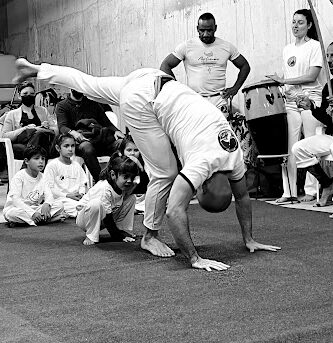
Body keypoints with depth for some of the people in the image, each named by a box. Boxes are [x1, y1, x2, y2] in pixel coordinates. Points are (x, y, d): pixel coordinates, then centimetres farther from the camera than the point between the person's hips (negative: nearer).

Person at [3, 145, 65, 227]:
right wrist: (32, 213, -33)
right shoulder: (19, 176, -13)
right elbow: (15, 200, -22)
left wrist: (47, 204, -28)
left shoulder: (42, 177, 7)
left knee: (59, 205, -12)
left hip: (35, 209, 6)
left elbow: (49, 195, -2)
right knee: (11, 214, -39)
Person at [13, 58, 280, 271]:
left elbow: (243, 198, 12)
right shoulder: (203, 163, -26)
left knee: (90, 86, 24)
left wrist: (249, 240, 12)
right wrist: (195, 259, -30)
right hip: (143, 100, -7)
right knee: (164, 174, -6)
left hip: (162, 86, 7)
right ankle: (150, 237, 12)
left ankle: (35, 70, 40)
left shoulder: (235, 158, -5)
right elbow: (175, 211, -32)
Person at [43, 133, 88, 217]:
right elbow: (48, 188, -7)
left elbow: (82, 184, 20)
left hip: (76, 198, 6)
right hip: (60, 199, -6)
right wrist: (67, 195, -14)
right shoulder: (52, 165, -1)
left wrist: (81, 193, -4)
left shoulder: (76, 165, 19)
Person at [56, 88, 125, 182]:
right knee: (87, 149, -40)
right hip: (81, 138, -3)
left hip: (99, 135, 3)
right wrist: (73, 132, -23)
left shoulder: (93, 103, 30)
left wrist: (115, 131, -1)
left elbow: (106, 121, 22)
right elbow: (62, 127, 1)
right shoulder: (62, 106, 18)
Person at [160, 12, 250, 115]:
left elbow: (245, 66, 21)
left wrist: (235, 88, 9)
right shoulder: (186, 46, 4)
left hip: (219, 100, 1)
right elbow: (165, 66, 6)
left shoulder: (227, 47, 10)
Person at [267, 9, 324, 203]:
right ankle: (289, 191, -1)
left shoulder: (315, 46, 0)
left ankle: (311, 190, 1)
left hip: (311, 100, -5)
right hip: (291, 101, 5)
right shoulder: (288, 50, 17)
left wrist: (283, 80, -14)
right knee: (290, 147, -3)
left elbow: (312, 76, -10)